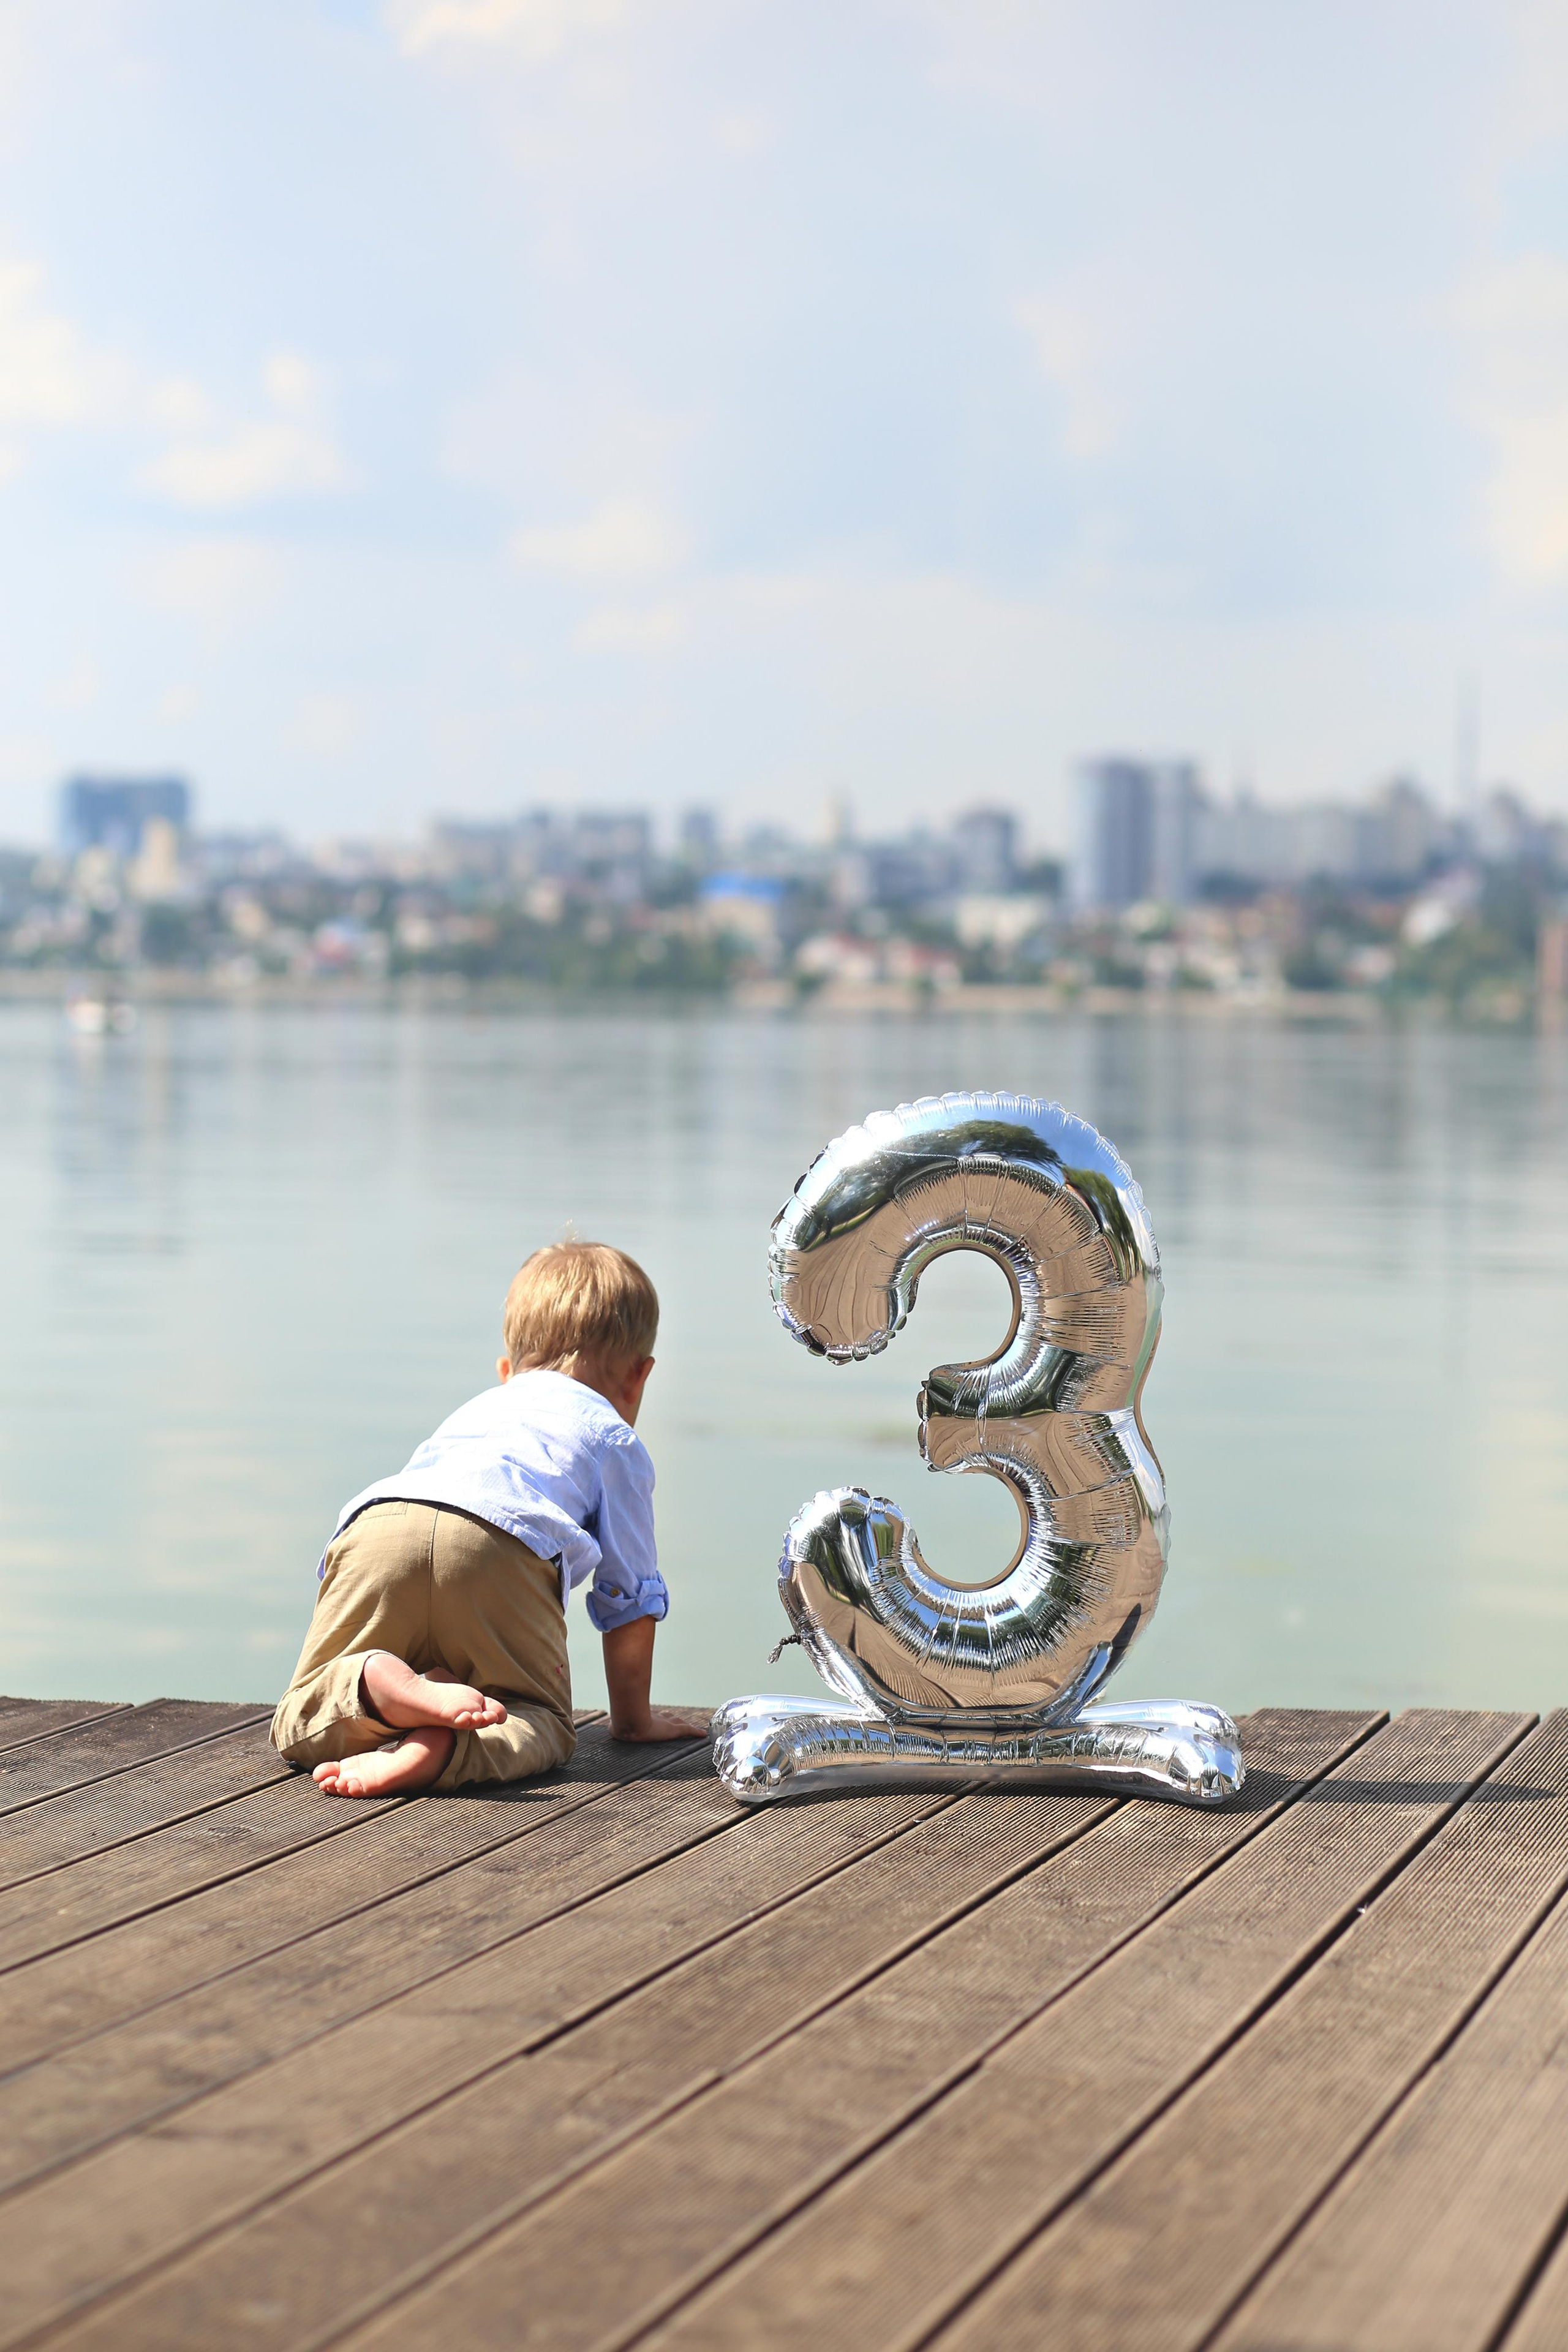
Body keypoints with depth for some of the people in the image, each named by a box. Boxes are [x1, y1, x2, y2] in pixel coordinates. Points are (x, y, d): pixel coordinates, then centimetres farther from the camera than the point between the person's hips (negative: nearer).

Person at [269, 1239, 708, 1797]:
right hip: (501, 1547, -4)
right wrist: (633, 1717, 46)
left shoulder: (471, 1412, 48)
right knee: (540, 1719, 9)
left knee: (299, 1727, 11)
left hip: (376, 1527, 4)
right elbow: (629, 1598, 32)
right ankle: (436, 1750, -24)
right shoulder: (615, 1439, 33)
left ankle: (380, 1684, -24)